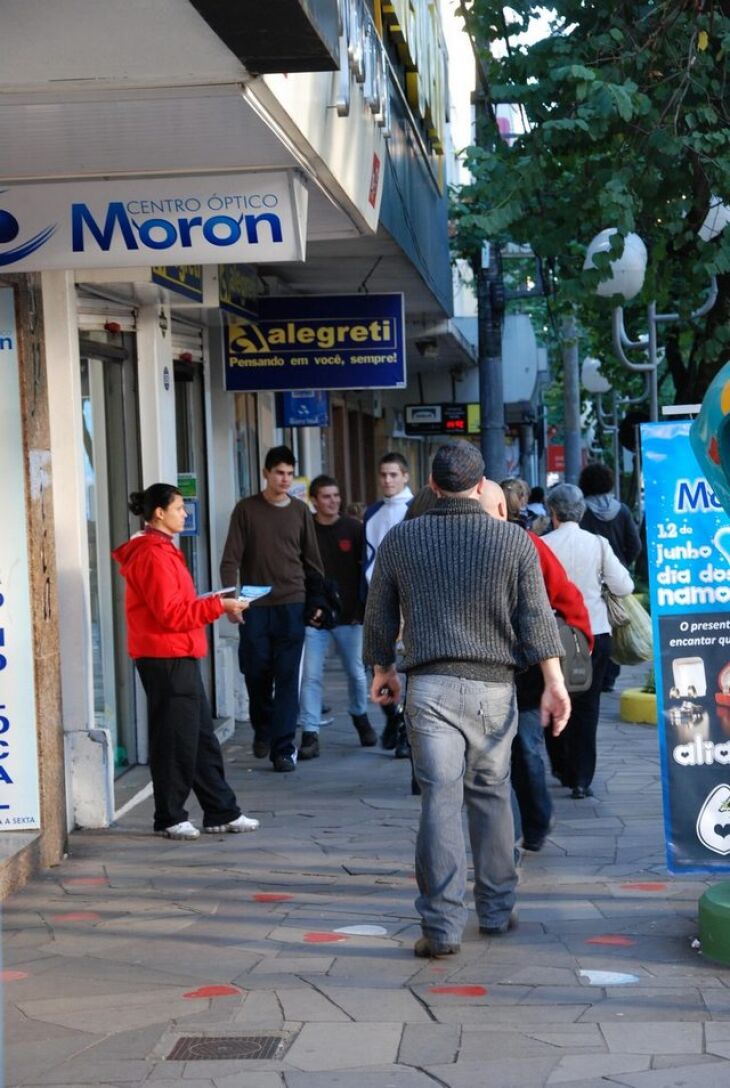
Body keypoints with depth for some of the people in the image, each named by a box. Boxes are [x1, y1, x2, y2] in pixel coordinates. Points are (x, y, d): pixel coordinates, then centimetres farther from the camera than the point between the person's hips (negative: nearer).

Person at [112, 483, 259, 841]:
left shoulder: (161, 550, 18)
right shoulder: (153, 555, -16)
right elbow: (171, 613, -20)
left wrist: (211, 604, 8)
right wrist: (218, 606, -16)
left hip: (179, 658, 11)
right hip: (167, 660, -11)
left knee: (202, 738, 13)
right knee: (176, 740, -2)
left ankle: (221, 812, 18)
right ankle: (170, 818, 8)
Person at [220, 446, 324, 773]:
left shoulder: (300, 511, 6)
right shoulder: (246, 509, 1)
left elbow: (312, 560, 13)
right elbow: (231, 559, -2)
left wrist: (316, 601, 12)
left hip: (291, 605, 0)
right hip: (255, 607, 0)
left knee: (287, 678, -5)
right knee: (257, 674, 7)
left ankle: (283, 747, -4)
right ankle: (262, 731, 31)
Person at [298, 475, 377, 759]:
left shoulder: (354, 528, 0)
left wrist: (363, 606, -2)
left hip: (349, 616, 1)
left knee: (356, 672, 13)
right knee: (311, 676, -6)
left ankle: (360, 717, 38)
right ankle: (310, 734, -4)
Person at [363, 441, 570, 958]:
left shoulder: (401, 540, 3)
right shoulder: (514, 540, 0)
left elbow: (379, 617, 11)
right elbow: (537, 618, -4)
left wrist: (383, 670, 25)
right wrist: (555, 683, -2)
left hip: (430, 685, 0)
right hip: (493, 684, 1)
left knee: (441, 799, -3)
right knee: (491, 794, 14)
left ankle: (443, 925, -8)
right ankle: (497, 911, 23)